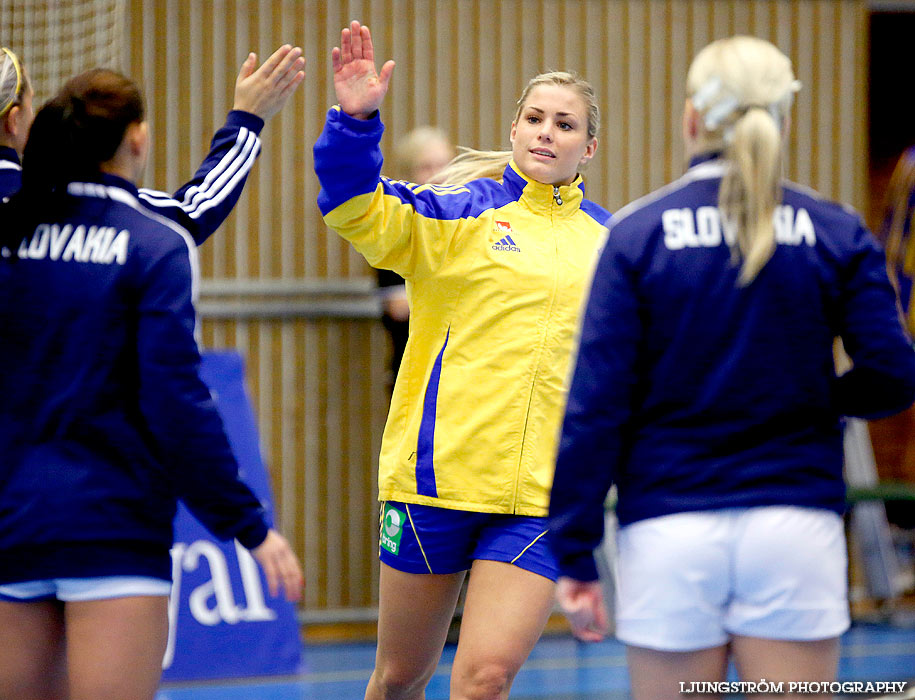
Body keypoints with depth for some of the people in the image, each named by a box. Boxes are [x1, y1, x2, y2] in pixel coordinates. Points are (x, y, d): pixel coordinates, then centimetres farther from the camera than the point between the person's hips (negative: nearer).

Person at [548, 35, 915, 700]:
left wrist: (575, 553, -2)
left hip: (671, 535, 0)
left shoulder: (637, 233, -1)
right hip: (796, 523, 0)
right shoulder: (835, 233, 1)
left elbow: (596, 403, -5)